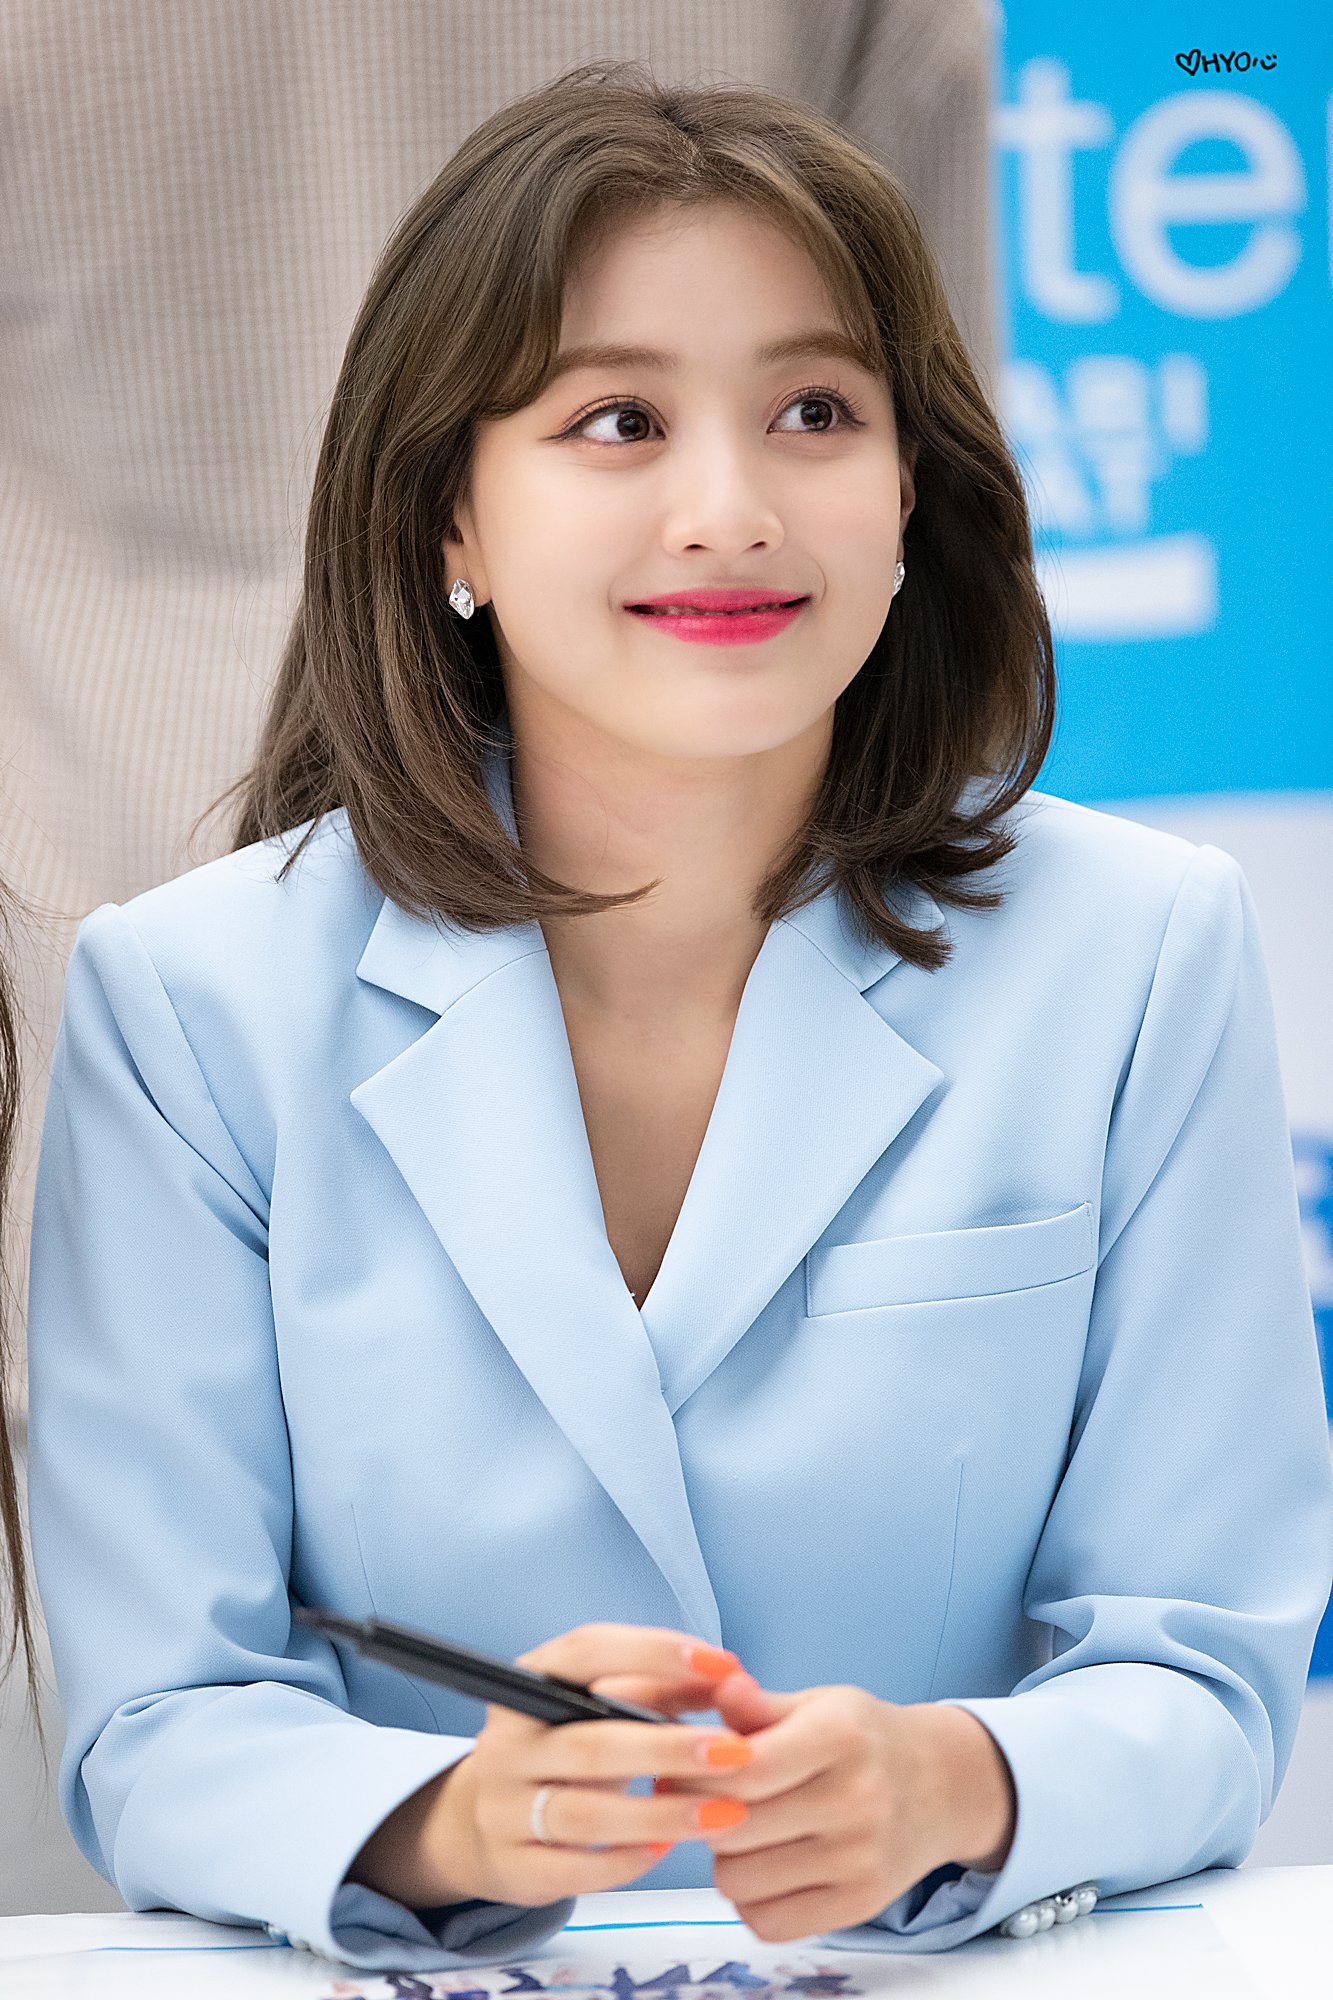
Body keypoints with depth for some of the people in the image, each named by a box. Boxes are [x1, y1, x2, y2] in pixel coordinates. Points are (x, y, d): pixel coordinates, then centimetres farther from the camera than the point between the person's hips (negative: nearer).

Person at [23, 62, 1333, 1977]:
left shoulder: (1142, 960, 1)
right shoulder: (191, 1004, -1)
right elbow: (162, 1739, -5)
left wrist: (956, 1786, -21)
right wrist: (457, 1816, -26)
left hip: (961, 1974, 1)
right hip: (414, 1988, 0)